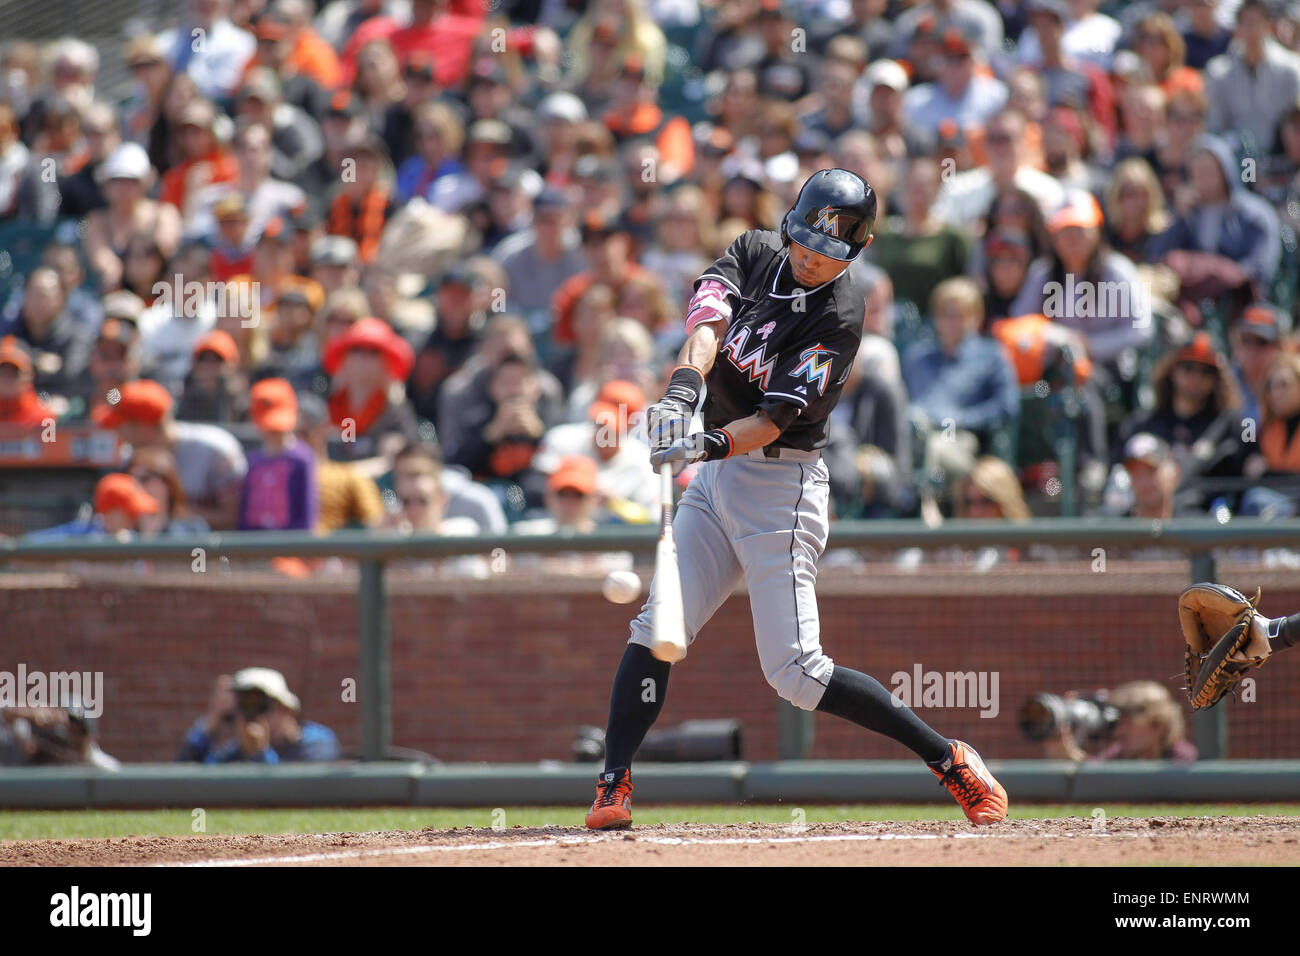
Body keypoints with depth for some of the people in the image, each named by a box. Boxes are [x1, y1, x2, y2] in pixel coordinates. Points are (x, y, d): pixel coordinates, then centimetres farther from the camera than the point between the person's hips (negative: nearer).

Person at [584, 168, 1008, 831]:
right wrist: (684, 387, -35)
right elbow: (707, 322, -16)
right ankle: (614, 788, -5)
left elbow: (775, 419, -21)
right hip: (715, 478, 6)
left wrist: (709, 446, -38)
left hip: (780, 483, -6)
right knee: (656, 629, -6)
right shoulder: (754, 253, 3)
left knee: (794, 671, -9)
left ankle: (950, 761, 0)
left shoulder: (840, 317, -14)